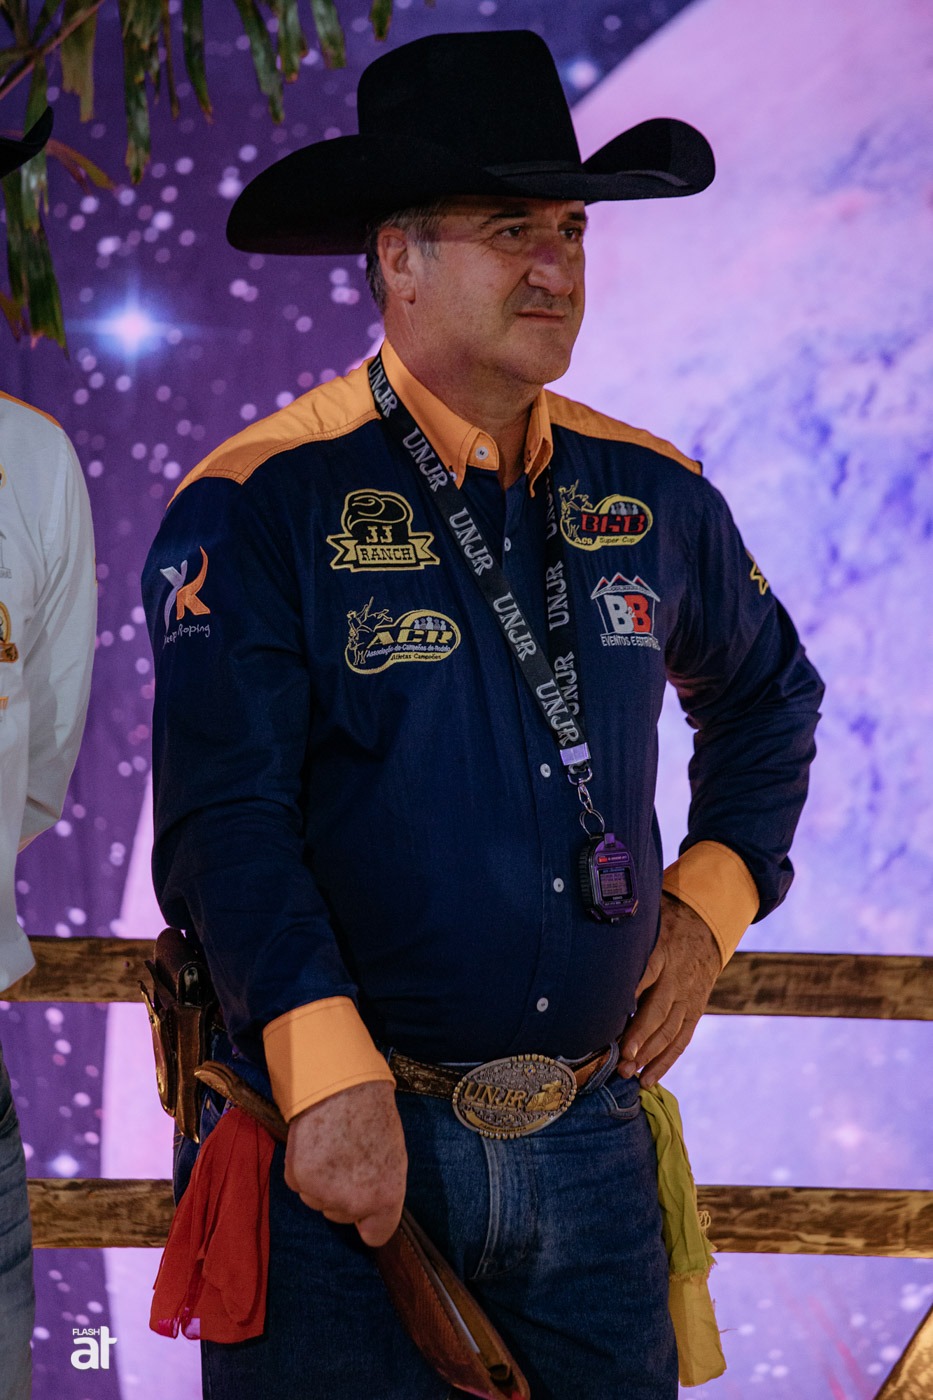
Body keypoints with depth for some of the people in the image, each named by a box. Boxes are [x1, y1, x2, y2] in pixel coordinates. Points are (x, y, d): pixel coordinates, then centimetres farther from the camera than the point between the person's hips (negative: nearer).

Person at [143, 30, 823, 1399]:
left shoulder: (648, 492, 7)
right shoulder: (262, 504, -9)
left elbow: (770, 694, 25)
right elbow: (226, 819, -16)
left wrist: (711, 907, 12)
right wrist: (331, 1075, -26)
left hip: (589, 1142, 5)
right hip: (347, 1133, -4)